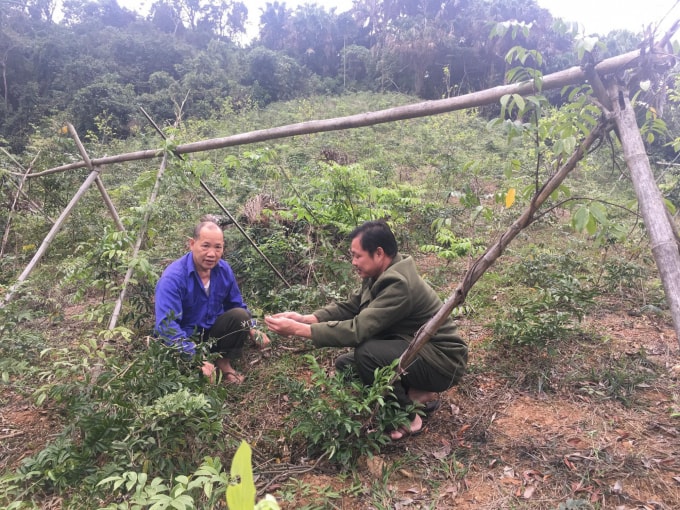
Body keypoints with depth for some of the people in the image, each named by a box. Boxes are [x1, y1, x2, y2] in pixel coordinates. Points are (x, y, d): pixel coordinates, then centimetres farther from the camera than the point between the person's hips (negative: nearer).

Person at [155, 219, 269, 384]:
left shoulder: (224, 269, -9)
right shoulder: (173, 278, -28)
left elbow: (237, 305, 7)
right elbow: (167, 326, -36)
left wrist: (251, 329, -9)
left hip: (212, 331, 5)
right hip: (185, 338, -5)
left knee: (240, 315, -22)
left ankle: (224, 362, -2)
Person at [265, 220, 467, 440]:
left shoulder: (399, 284, -30)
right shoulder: (382, 275, -1)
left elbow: (358, 329, -33)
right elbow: (348, 307, 2)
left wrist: (298, 329, -30)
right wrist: (304, 318, -13)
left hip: (442, 361, -9)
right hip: (415, 349, 9)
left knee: (367, 353, -31)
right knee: (345, 364, 4)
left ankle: (407, 418, -7)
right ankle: (415, 394, 8)